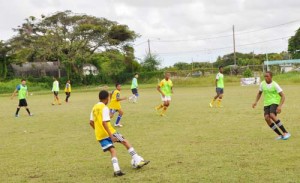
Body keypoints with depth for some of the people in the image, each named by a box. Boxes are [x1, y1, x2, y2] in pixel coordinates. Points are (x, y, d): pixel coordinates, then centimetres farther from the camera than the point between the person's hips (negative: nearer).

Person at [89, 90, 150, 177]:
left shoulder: (94, 108, 11)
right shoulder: (104, 108, -12)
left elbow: (91, 122, 14)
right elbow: (104, 122, -22)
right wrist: (111, 136, -25)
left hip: (99, 135, 7)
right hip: (108, 133, -7)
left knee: (112, 150, 5)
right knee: (125, 142, 6)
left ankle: (116, 170, -14)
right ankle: (138, 161, 3)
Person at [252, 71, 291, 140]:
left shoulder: (275, 85, -11)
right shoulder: (262, 84, 3)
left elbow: (283, 96, -11)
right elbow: (259, 93, 21)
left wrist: (280, 106, -25)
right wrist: (256, 102, 7)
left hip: (275, 102, -5)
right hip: (266, 103, 5)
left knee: (272, 116, -30)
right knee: (267, 118, -19)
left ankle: (286, 133, -20)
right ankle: (280, 135, -7)